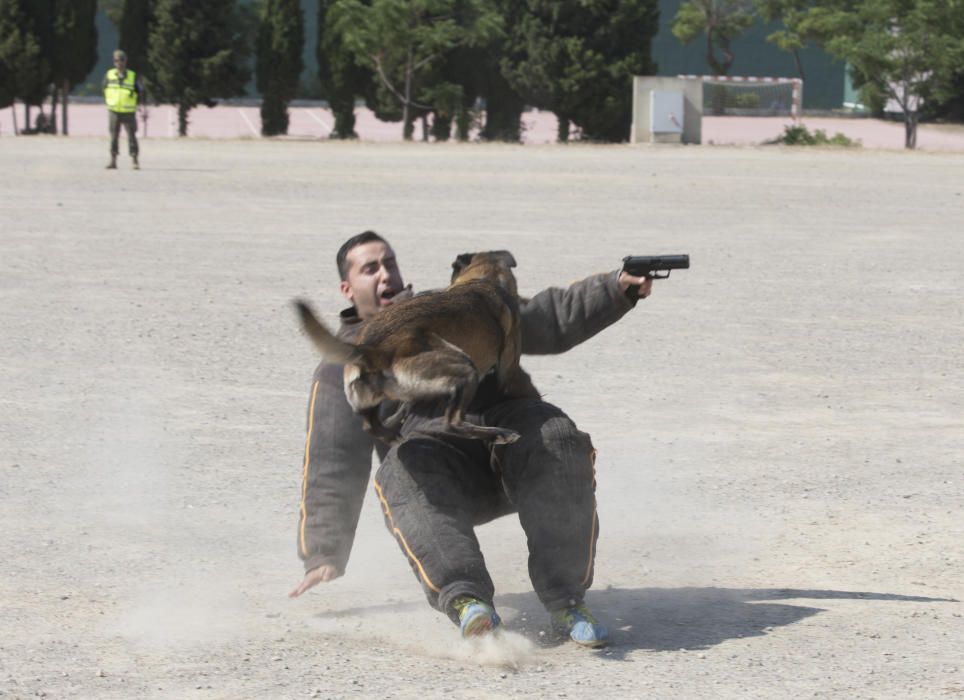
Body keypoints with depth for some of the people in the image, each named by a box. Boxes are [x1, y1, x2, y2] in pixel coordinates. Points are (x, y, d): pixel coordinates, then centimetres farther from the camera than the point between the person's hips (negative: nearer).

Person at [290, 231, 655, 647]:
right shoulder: (343, 368, 18)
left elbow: (547, 321, 22)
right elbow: (331, 465, 11)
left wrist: (615, 291, 6)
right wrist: (325, 556, 2)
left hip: (506, 439, 2)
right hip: (437, 455, -2)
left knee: (557, 441, -30)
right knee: (407, 474, -36)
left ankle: (566, 600, -28)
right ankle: (465, 601, -56)